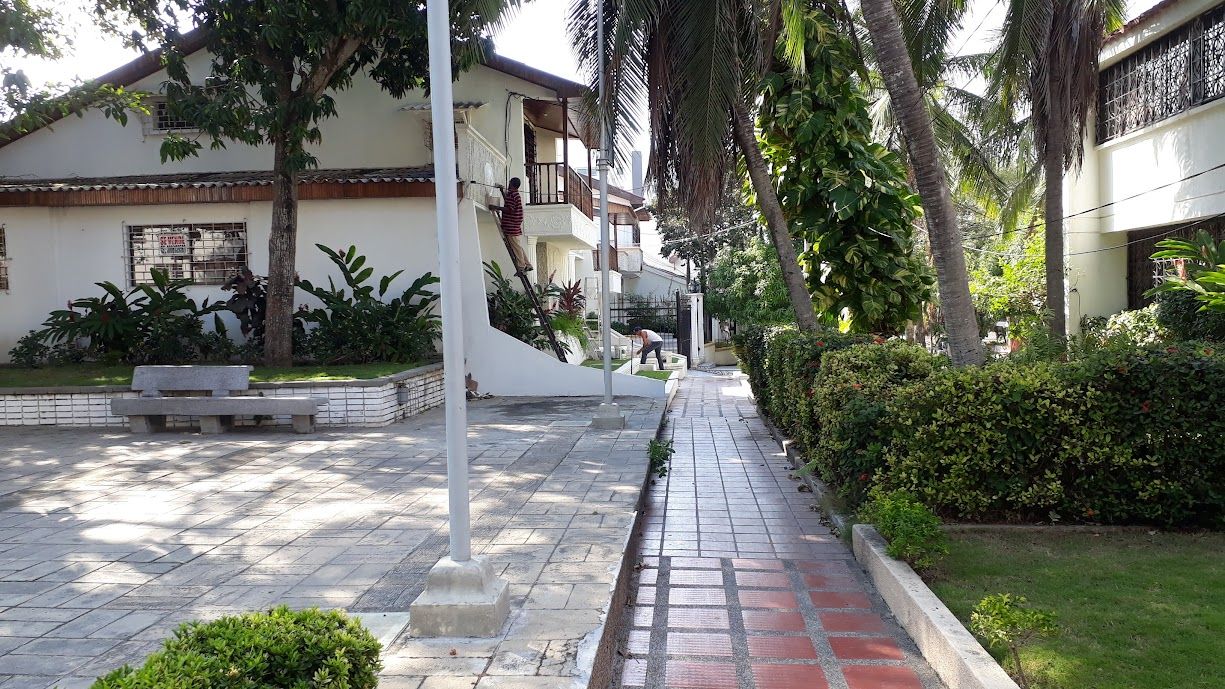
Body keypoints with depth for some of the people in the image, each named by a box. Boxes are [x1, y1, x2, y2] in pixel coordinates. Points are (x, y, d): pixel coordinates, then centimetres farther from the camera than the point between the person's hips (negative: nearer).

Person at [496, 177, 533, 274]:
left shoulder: (511, 194, -14)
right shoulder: (516, 195, 17)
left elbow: (509, 209, -21)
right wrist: (502, 191, 40)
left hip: (511, 226, -10)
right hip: (516, 226, 10)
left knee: (515, 246, -6)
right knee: (518, 246, 14)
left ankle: (521, 267, -5)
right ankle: (528, 265, 14)